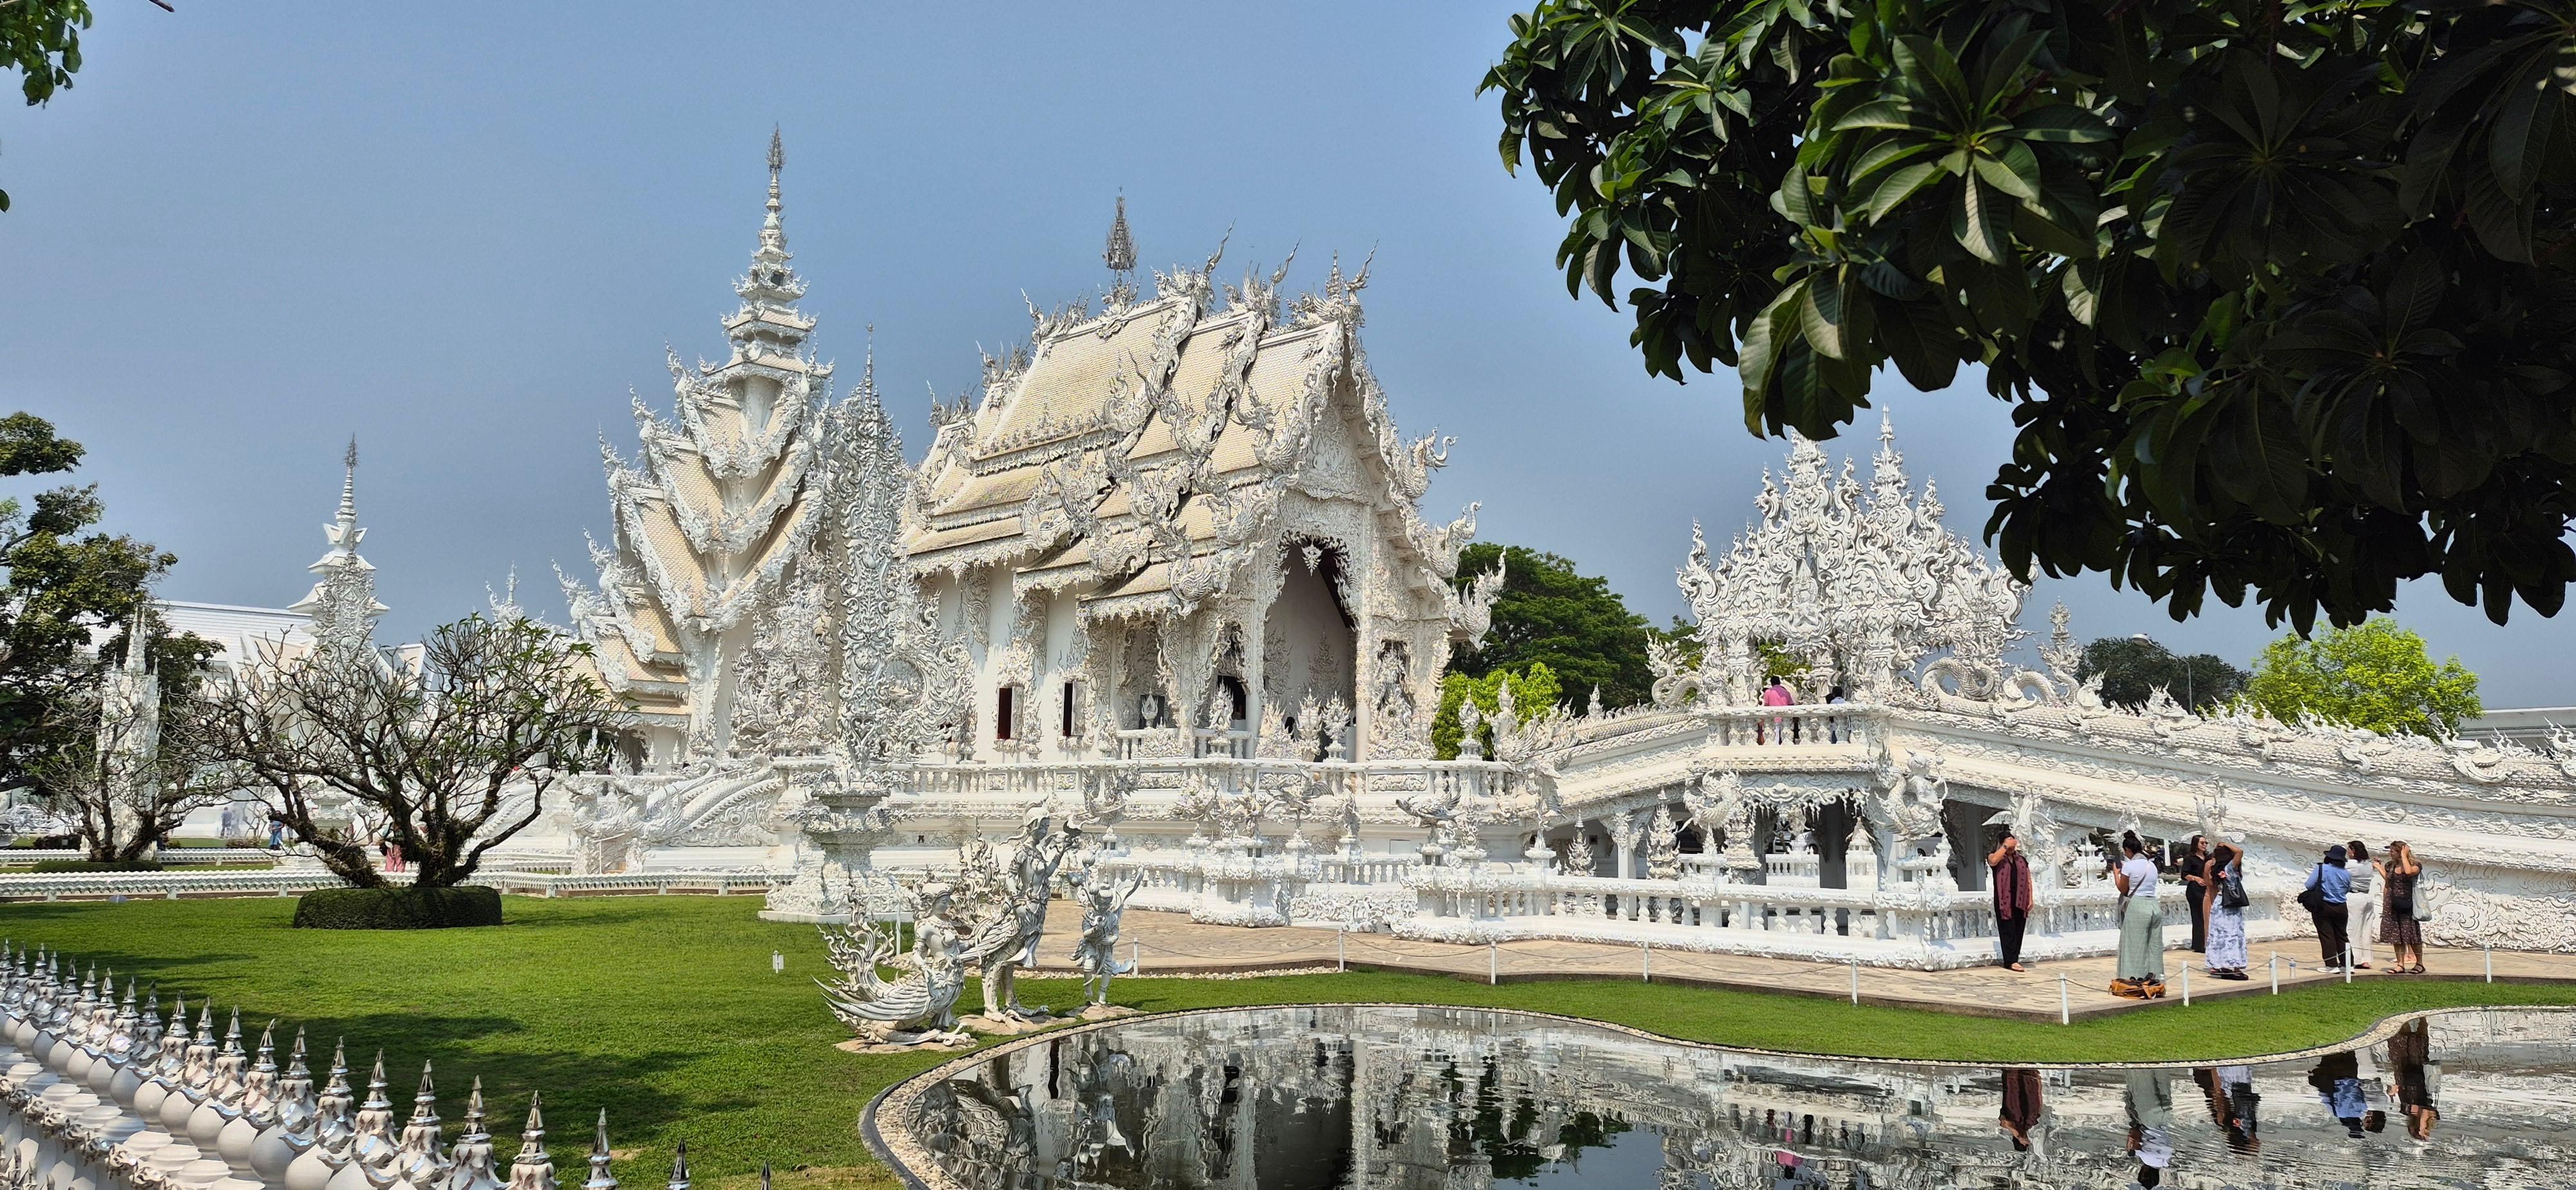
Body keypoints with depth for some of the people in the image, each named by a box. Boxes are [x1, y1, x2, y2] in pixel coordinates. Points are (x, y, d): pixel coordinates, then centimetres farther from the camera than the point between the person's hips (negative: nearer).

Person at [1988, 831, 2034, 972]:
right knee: (2008, 931, -8)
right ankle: (2011, 962, -10)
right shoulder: (1997, 858, 6)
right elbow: (1993, 861, -21)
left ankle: (2014, 960, 8)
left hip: (2020, 901, 4)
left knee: (2018, 931, 3)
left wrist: (2030, 899, 6)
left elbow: (2028, 880, 15)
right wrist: (2005, 846, -13)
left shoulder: (2022, 859, 17)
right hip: (2004, 900, -4)